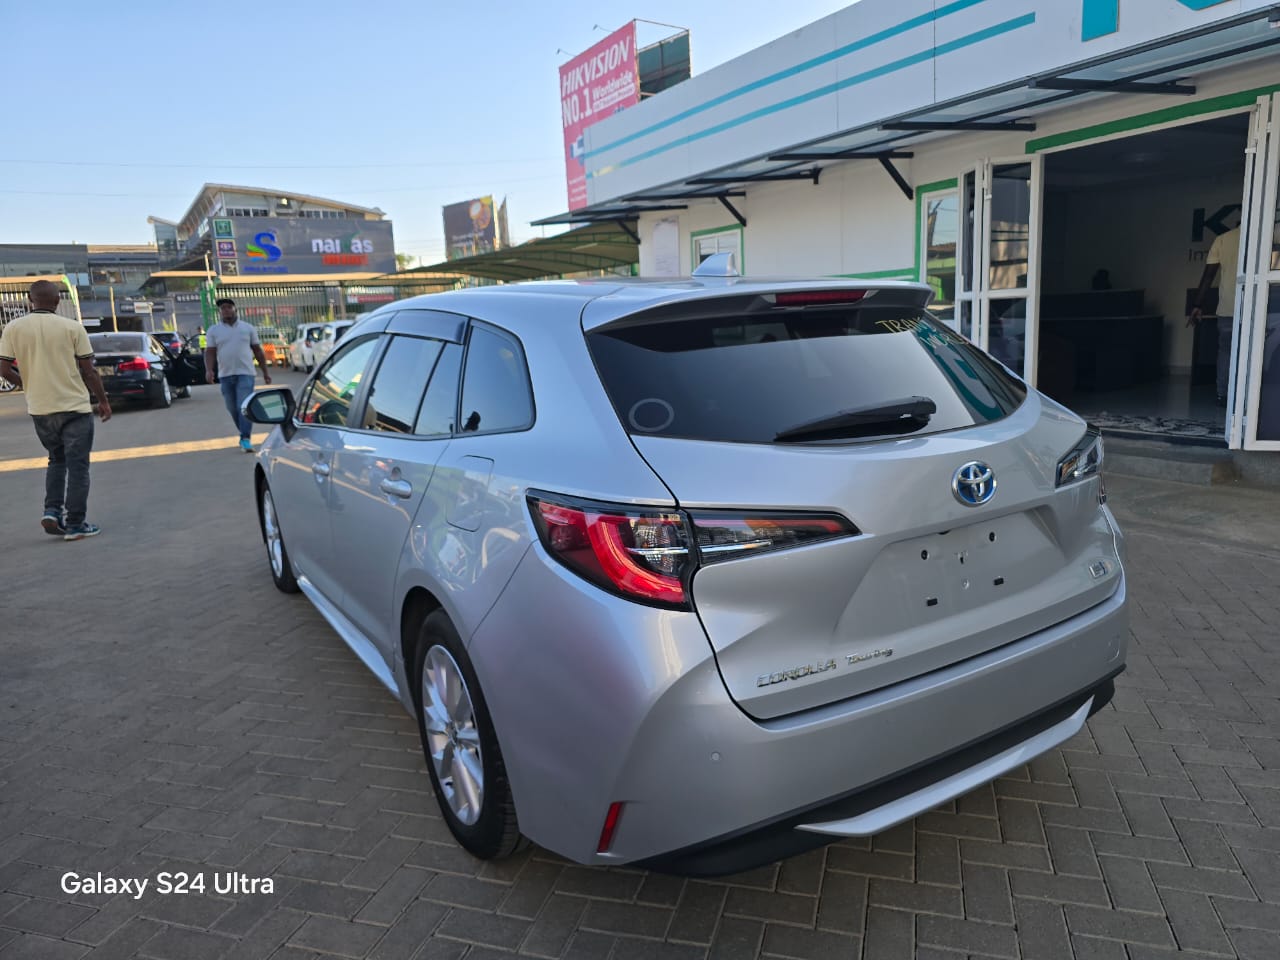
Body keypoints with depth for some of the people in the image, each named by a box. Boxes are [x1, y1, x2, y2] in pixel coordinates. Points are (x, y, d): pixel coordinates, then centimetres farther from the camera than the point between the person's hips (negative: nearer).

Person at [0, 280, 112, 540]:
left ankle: (52, 512, 8)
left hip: (40, 409, 3)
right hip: (75, 406, -3)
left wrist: (29, 384, 17)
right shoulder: (72, 327, -8)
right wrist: (103, 401, 6)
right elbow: (89, 371, -6)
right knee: (77, 466, 3)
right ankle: (75, 525, 3)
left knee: (57, 460, 22)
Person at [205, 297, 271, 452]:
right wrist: (209, 370, -15)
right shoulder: (213, 331, 8)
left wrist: (265, 371, 9)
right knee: (233, 409, 8)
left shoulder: (248, 328, 9)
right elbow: (210, 352, 2)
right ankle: (244, 434, 24)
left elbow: (258, 351, 11)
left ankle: (245, 439, -14)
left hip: (245, 373, -2)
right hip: (225, 375, 2)